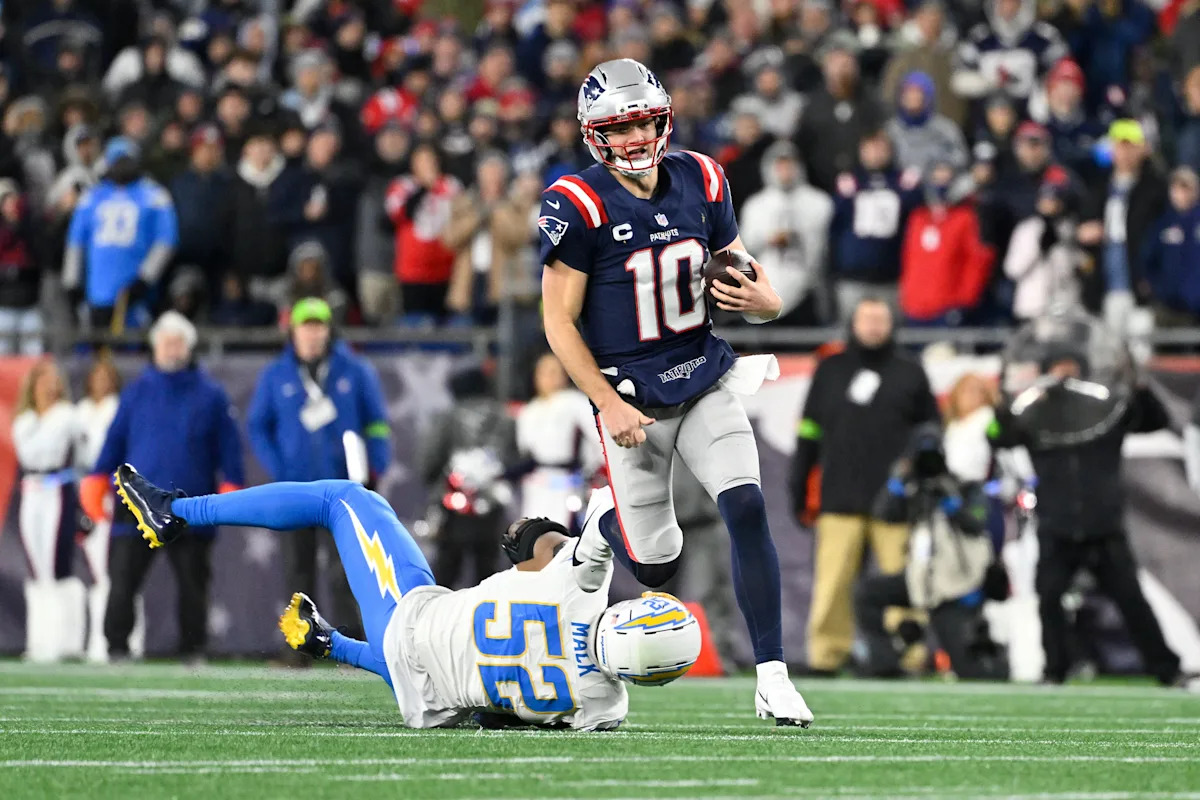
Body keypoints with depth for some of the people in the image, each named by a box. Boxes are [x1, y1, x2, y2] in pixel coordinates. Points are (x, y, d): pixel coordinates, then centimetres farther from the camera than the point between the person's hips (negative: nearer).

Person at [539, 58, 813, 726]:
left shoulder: (701, 183, 0)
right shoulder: (579, 205, -14)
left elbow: (749, 285, 9)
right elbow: (560, 322, -10)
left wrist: (758, 300, -16)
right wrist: (609, 404, -17)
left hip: (705, 380, 3)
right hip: (631, 396, -3)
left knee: (748, 511, -16)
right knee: (656, 566, 5)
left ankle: (774, 679, -11)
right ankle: (604, 530, 44)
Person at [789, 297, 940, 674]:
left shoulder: (910, 374, 11)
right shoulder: (830, 371, 14)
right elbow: (807, 433, 15)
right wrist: (798, 488, 10)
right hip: (839, 500, 1)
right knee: (832, 584, -5)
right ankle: (826, 654, -2)